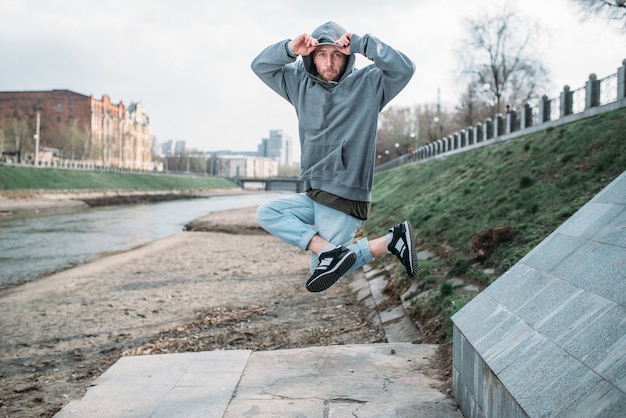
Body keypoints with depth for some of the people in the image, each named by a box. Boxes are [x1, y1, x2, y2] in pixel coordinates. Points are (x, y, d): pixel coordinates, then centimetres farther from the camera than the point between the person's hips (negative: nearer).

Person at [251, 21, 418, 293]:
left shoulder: (368, 84, -6)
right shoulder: (301, 84, 7)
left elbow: (404, 69, -21)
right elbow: (260, 66, 5)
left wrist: (361, 44, -25)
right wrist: (290, 49, -14)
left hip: (346, 200, -7)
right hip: (314, 195, 7)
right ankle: (330, 250, -15)